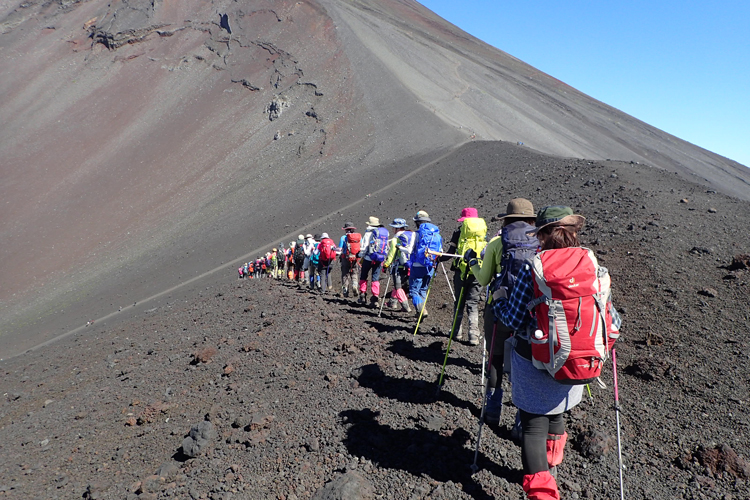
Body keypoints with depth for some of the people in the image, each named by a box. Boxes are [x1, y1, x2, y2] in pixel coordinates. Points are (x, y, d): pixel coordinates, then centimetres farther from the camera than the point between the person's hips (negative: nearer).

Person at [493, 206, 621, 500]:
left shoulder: (531, 268, -16)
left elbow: (514, 320, -13)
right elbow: (611, 322, -3)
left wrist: (499, 299, 5)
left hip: (532, 359, -4)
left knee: (534, 422, 10)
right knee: (556, 413, 29)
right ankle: (551, 464, 52)